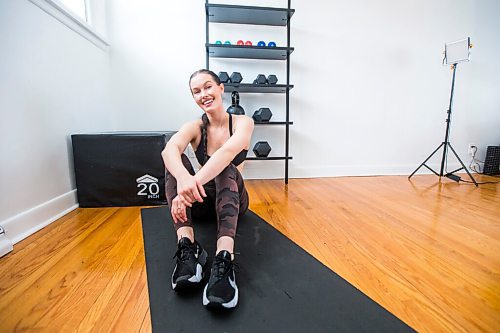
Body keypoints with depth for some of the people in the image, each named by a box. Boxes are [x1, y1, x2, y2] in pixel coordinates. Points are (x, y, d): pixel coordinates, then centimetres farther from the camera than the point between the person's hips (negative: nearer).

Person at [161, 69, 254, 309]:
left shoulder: (243, 122, -9)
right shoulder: (195, 127, -5)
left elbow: (228, 152, -33)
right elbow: (169, 149, -29)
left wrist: (194, 182, -48)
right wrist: (183, 177, -51)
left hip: (233, 198, -2)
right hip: (203, 199, 2)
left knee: (225, 169, -34)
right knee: (178, 160, -24)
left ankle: (224, 259, -50)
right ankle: (187, 246, -38)